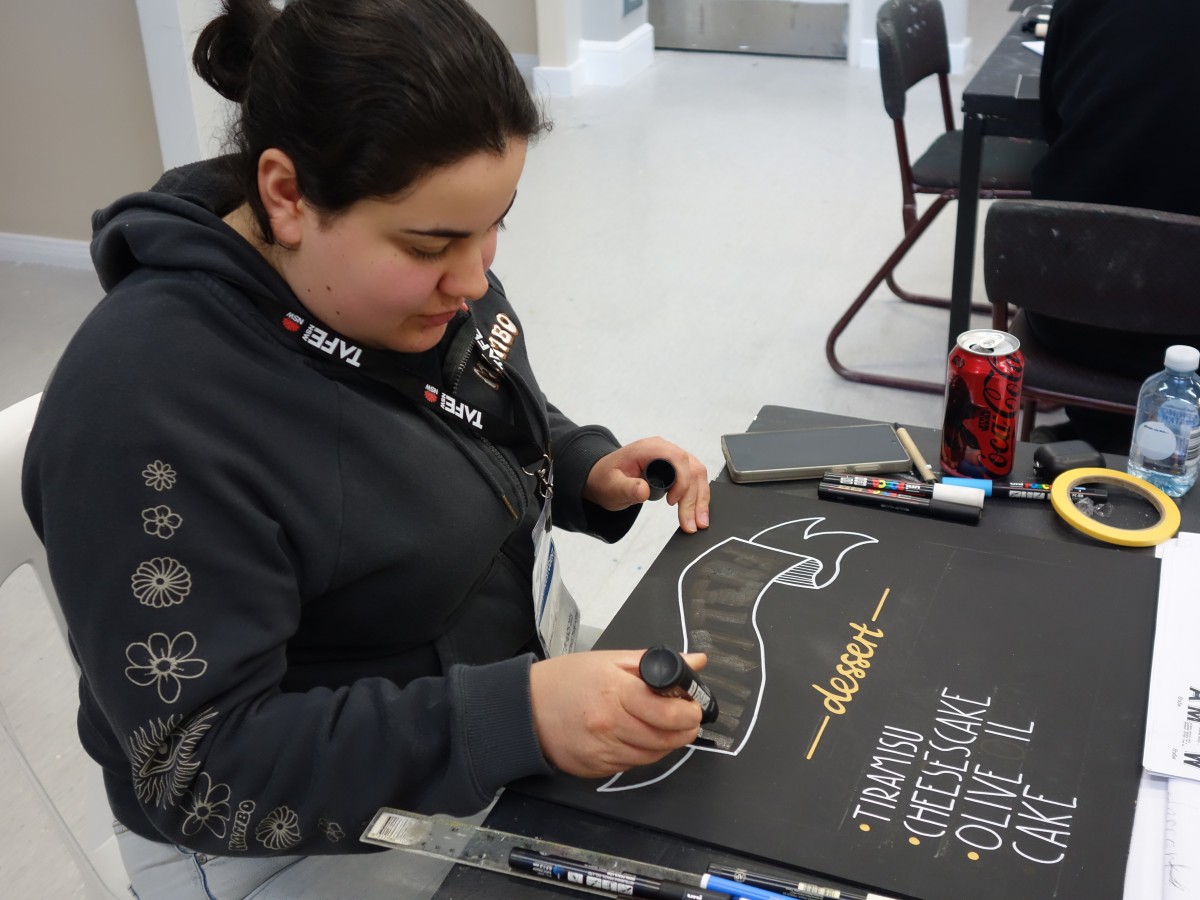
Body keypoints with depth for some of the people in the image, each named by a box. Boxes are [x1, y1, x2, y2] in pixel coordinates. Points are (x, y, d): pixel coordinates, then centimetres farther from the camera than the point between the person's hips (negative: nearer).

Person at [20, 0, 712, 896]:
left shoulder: (415, 266, -7)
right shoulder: (148, 409, -30)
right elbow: (202, 773, -26)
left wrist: (590, 471, -8)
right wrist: (517, 716, -34)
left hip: (512, 677, 7)